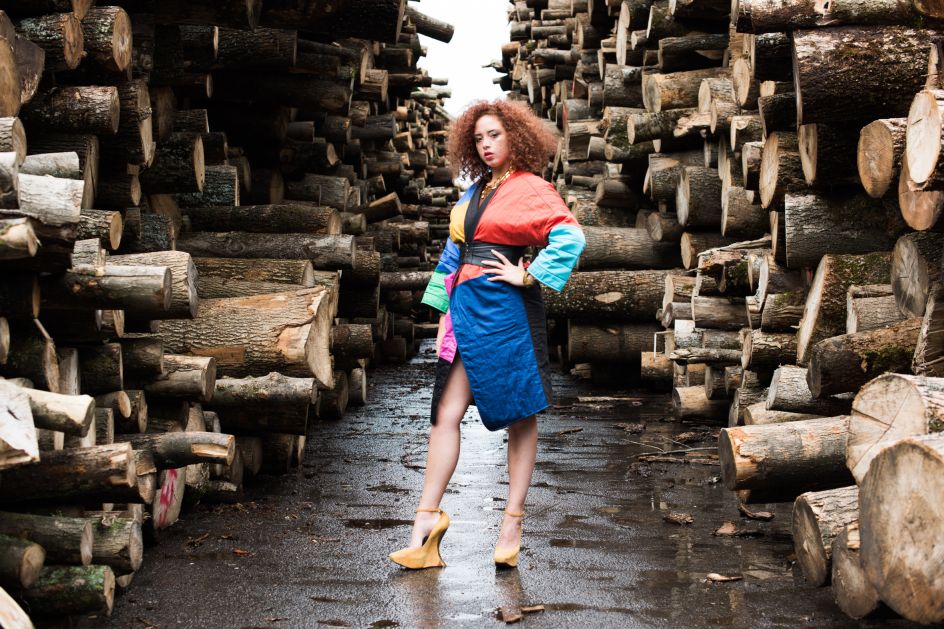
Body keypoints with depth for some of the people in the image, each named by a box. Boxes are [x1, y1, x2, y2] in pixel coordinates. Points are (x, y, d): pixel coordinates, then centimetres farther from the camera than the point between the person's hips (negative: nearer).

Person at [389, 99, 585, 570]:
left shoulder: (531, 189, -4)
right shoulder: (474, 191, 18)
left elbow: (570, 237, -20)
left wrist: (529, 277, -14)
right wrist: (446, 312, 15)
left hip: (506, 312, -7)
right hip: (465, 310, 7)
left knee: (520, 416, 2)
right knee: (446, 413, 0)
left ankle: (513, 522, 7)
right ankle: (427, 518, 1)